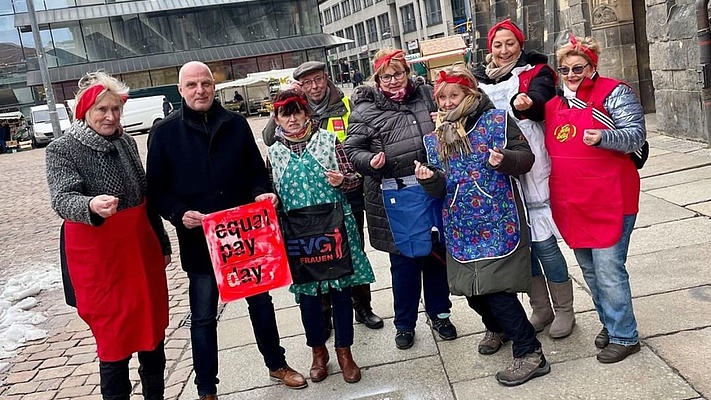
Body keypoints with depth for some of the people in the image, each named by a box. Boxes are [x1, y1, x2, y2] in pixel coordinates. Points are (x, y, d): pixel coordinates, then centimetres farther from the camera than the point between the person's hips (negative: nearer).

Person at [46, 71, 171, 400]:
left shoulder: (126, 142, 8)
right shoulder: (63, 149, -9)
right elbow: (63, 199, -23)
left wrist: (162, 242, 20)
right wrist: (91, 206, -45)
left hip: (141, 247, 6)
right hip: (97, 255, -6)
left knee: (153, 329, 15)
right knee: (115, 340, 0)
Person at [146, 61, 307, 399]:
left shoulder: (236, 124, 3)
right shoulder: (164, 133, -3)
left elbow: (257, 169, 10)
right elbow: (157, 188, -2)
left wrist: (261, 192, -11)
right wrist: (180, 214, -20)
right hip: (198, 239, -2)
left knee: (260, 300, 17)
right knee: (203, 317, 8)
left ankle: (277, 365, 37)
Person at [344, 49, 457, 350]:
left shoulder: (426, 94, 8)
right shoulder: (366, 110, -3)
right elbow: (352, 150, -3)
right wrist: (370, 161, -23)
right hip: (398, 197, -4)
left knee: (438, 253, 14)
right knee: (405, 260, 6)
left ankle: (439, 314, 35)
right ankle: (404, 323, 26)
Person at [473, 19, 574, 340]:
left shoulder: (535, 71, 3)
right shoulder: (480, 78, 15)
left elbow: (539, 97, -17)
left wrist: (525, 103, -40)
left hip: (531, 170, -4)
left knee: (543, 243, -3)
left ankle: (564, 310, 18)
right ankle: (541, 309, 27)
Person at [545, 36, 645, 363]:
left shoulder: (614, 93, -5)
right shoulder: (554, 105, 13)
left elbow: (636, 135, -12)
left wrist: (603, 137, -29)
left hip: (608, 200, -7)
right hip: (570, 203, 7)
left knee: (608, 269, -6)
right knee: (589, 269, 15)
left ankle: (624, 336, 9)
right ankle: (610, 323, 33)